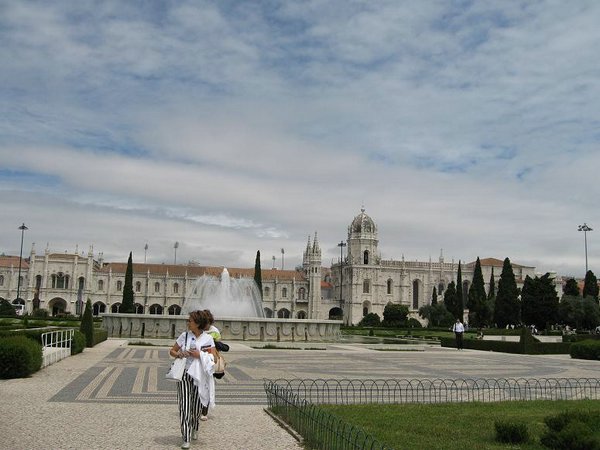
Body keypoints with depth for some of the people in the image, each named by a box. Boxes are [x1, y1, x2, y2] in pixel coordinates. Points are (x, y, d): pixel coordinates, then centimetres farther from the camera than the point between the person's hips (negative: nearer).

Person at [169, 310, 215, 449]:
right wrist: (178, 354, -13)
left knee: (197, 405, 9)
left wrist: (199, 355, -20)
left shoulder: (208, 338, -3)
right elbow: (172, 351, 9)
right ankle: (186, 439, -2)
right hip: (184, 374, 1)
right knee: (184, 405, -7)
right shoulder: (184, 335, 2)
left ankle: (194, 429, 39)